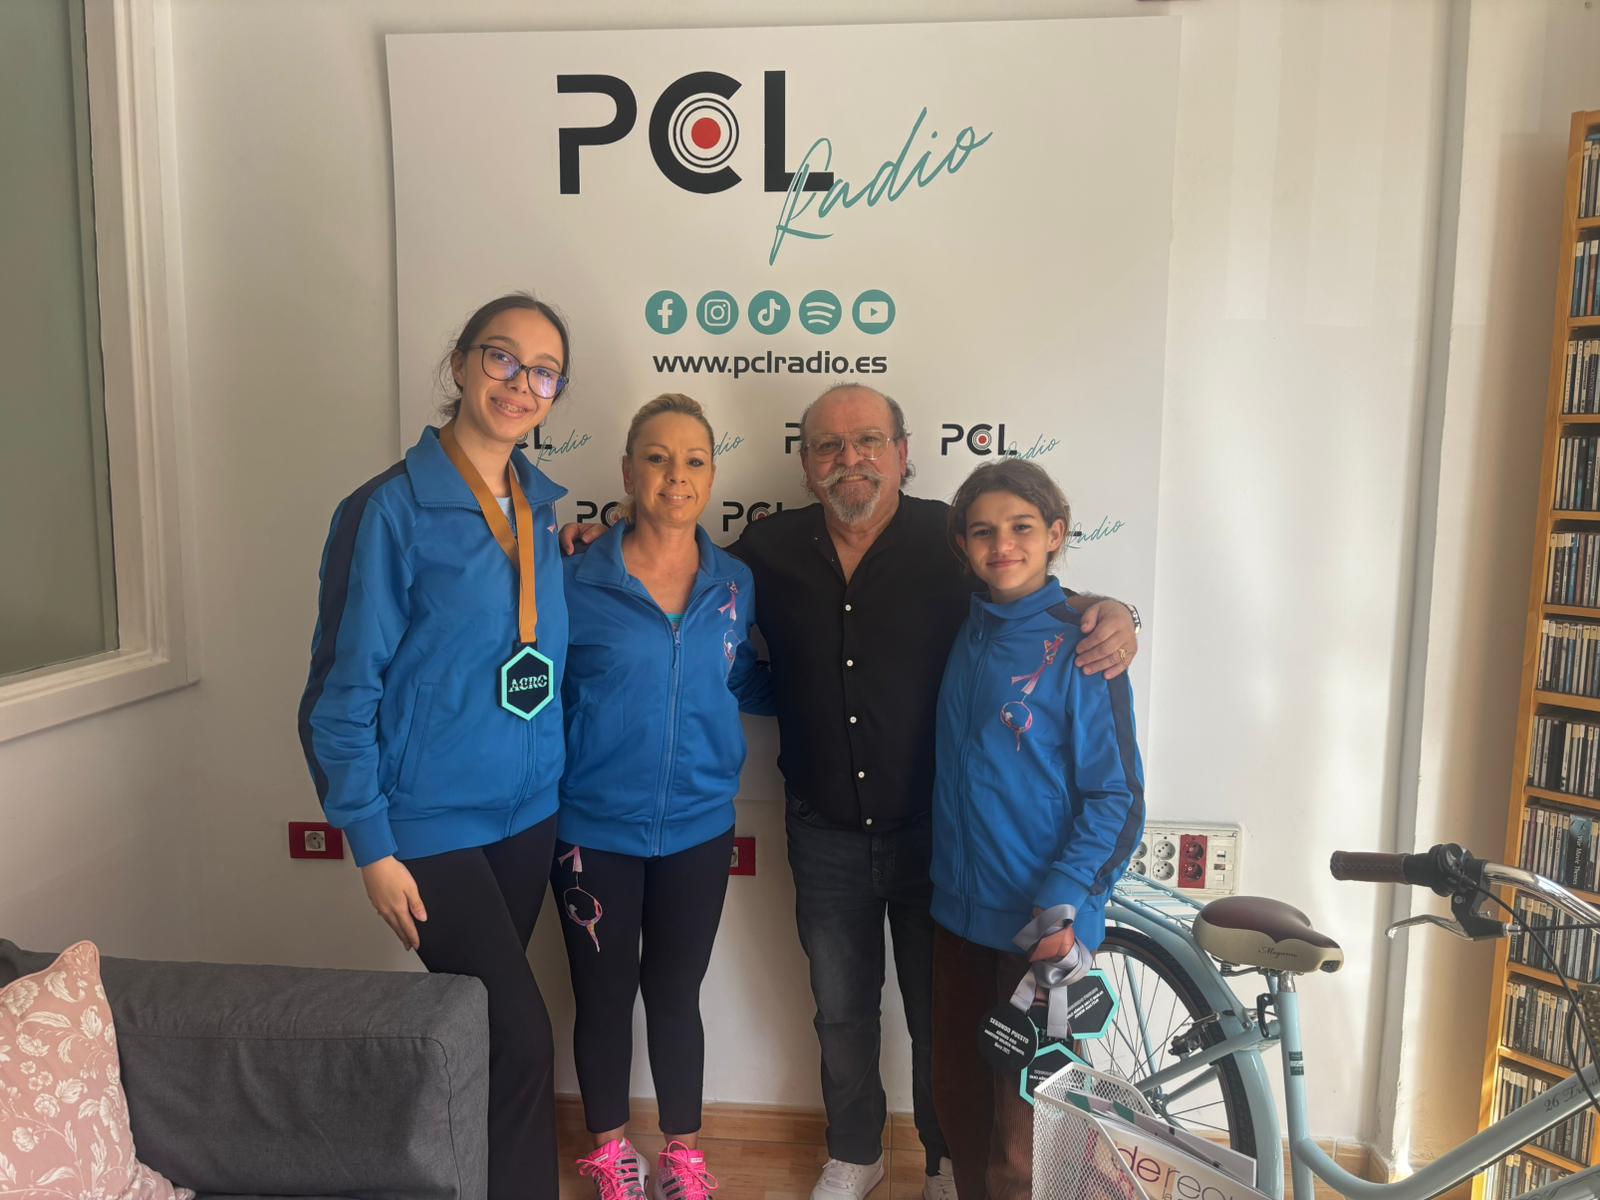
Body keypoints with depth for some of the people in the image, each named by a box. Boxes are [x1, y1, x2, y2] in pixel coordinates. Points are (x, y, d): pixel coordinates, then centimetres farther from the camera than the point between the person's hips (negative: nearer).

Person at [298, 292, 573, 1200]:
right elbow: (344, 690, -12)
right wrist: (372, 845, -12)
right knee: (522, 1035, -5)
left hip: (530, 812, 6)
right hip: (432, 820, -6)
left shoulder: (543, 510, 4)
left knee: (480, 1019, 18)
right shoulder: (392, 510, -13)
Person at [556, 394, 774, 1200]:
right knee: (604, 995, 14)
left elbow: (747, 688, 8)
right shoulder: (577, 581, -11)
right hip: (595, 829, -2)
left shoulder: (735, 584, -2)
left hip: (698, 830, 2)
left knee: (675, 993, 16)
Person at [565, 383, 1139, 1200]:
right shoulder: (770, 549, -2)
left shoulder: (950, 539, -10)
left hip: (934, 828, -2)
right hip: (826, 835, 2)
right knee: (842, 1011, 20)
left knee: (940, 1011, 16)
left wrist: (1104, 613, -23)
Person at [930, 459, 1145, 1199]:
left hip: (1038, 926, -5)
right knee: (958, 1099, 19)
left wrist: (1063, 906, -19)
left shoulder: (1078, 645, -12)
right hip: (958, 910, 5)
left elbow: (1117, 795, -13)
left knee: (1020, 1128, 7)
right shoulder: (966, 632, 4)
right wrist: (947, 874, 6)